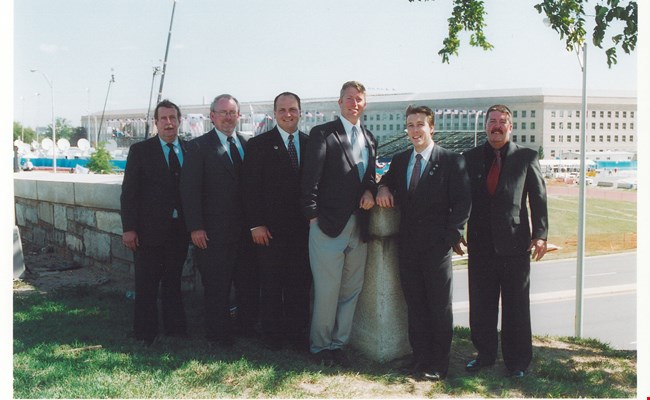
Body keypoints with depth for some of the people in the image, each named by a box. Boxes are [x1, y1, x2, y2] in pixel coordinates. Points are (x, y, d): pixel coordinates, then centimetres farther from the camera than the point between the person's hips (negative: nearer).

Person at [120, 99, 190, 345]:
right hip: (149, 229, -3)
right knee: (146, 285, 3)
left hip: (180, 229, 3)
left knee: (173, 281, 15)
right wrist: (129, 228, -10)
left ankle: (175, 329, 25)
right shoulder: (140, 150, -2)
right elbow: (129, 191, -4)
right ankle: (145, 334, 14)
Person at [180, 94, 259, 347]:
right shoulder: (199, 146, -4)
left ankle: (248, 328, 27)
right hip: (214, 231, -5)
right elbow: (190, 189, -8)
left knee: (249, 282, 12)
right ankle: (220, 334, 16)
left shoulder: (247, 144, 10)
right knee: (217, 286, 3)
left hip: (246, 229, 5)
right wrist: (196, 227, -14)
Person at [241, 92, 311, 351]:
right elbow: (250, 187, -4)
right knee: (271, 284, 4)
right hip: (270, 229, -3)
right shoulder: (259, 144, 0)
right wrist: (256, 224, -10)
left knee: (300, 284, 6)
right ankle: (272, 336, 15)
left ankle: (297, 334, 17)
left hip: (303, 227, 3)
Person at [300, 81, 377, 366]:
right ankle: (320, 346, 14)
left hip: (358, 227, 6)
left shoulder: (369, 139, 16)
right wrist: (313, 216, -12)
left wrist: (370, 190, 0)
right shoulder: (322, 134, -3)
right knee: (326, 291, -1)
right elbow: (310, 178, -8)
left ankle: (338, 343, 22)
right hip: (329, 225, -6)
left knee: (351, 290, 10)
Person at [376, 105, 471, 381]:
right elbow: (388, 182, 27)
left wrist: (451, 237, -13)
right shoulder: (400, 161, 12)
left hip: (437, 244, -5)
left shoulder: (451, 161, -4)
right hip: (408, 243, 5)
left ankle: (438, 365, 13)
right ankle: (420, 358, 22)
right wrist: (383, 188, 3)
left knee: (440, 306, 3)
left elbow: (462, 202, -7)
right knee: (414, 304, 11)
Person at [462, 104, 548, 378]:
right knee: (481, 304, 9)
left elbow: (538, 198, 1)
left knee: (516, 305, 6)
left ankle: (517, 361, 17)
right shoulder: (471, 158, 8)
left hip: (515, 242, -2)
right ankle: (485, 354, 24)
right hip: (480, 243, 2)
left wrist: (540, 234, -6)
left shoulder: (526, 157, 2)